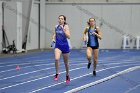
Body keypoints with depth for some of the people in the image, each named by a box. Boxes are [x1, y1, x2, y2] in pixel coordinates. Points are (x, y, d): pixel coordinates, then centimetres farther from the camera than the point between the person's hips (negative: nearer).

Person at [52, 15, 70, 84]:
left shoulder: (66, 26, -10)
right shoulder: (56, 27, 3)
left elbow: (69, 37, -19)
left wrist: (64, 30, -28)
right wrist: (53, 38, 0)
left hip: (65, 45, -2)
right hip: (58, 45, 2)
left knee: (66, 63, 13)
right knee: (56, 59, -26)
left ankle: (67, 75, 36)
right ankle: (57, 74, -10)